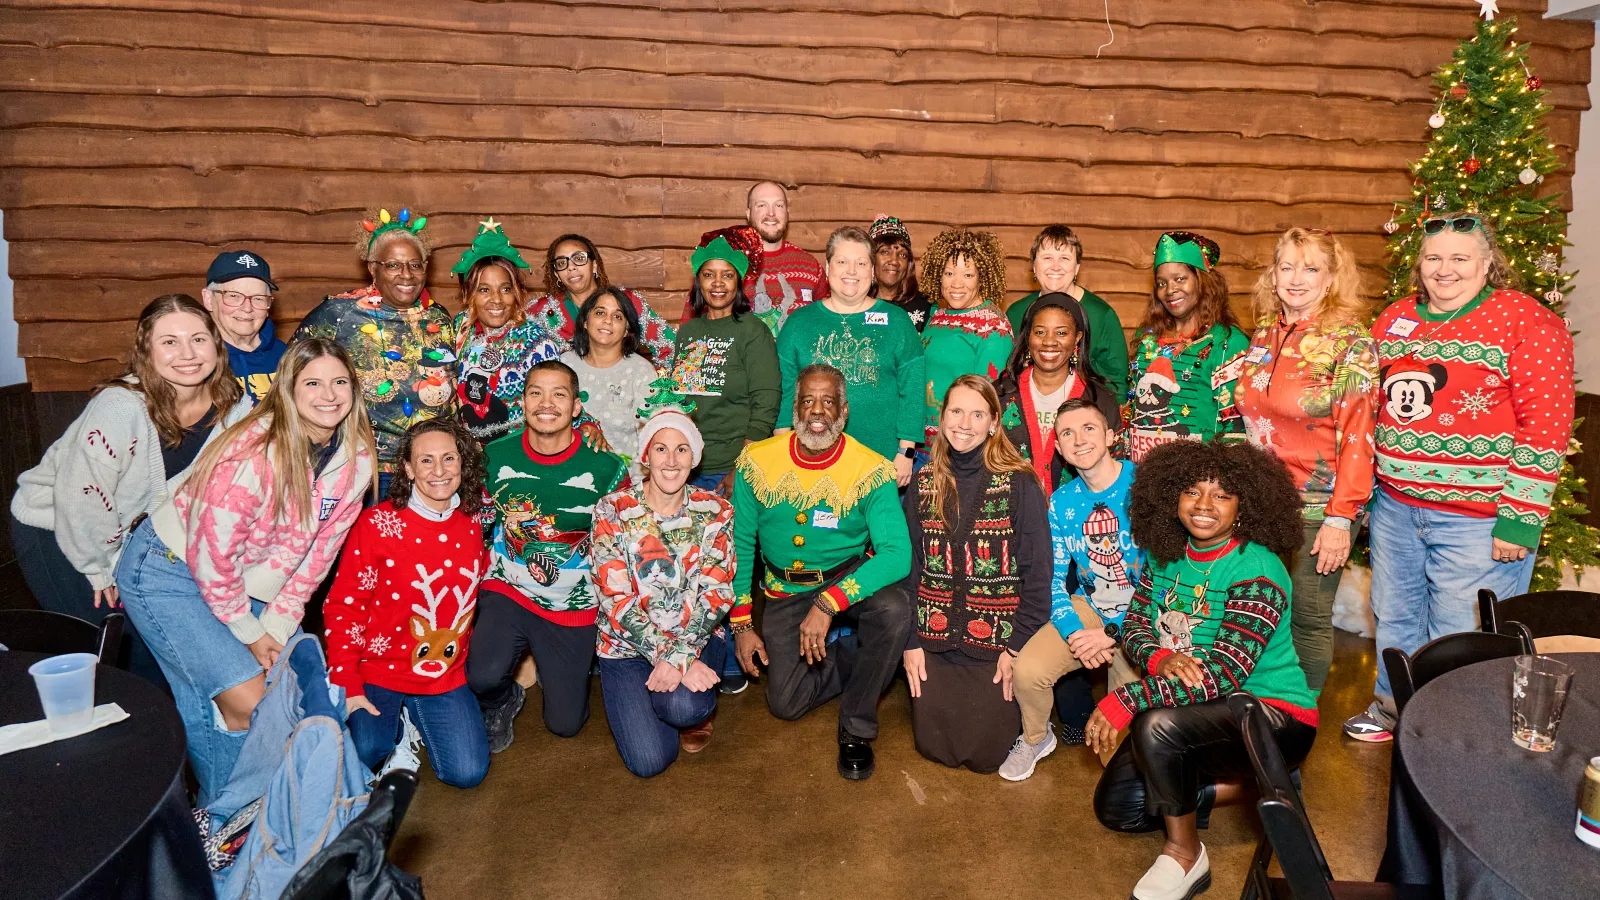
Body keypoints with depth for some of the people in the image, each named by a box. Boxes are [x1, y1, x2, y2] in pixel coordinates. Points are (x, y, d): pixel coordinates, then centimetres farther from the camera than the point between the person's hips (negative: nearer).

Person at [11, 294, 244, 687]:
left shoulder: (229, 406, -16)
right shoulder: (122, 406, -34)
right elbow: (82, 493, -26)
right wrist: (100, 569, -13)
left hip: (124, 529, 5)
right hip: (51, 526, -5)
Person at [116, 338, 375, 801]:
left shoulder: (356, 458, -10)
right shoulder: (253, 452, -30)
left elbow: (319, 549, -2)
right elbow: (211, 550, -23)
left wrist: (278, 625, -5)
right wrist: (248, 631, -12)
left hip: (249, 581, 6)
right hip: (170, 570, -6)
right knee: (247, 703, -13)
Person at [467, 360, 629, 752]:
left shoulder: (606, 467, -11)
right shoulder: (494, 458, -7)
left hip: (574, 606, 0)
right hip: (507, 591, 0)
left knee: (565, 723, 5)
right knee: (482, 677, -27)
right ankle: (503, 701, 12)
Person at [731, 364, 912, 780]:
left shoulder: (870, 470, -16)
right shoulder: (757, 462, -8)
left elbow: (897, 554, -27)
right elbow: (740, 546, 1)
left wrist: (828, 604, -36)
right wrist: (740, 623, -3)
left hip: (849, 577, -1)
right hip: (785, 590, 2)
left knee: (894, 609, -33)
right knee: (786, 702, -9)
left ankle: (856, 727, -9)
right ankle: (859, 658, 22)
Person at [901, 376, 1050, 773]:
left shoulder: (1020, 484, -8)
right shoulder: (924, 484, 3)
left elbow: (1038, 572, -8)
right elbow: (908, 565, 5)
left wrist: (1019, 645, -12)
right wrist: (911, 640, -1)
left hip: (997, 638, -3)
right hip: (935, 638, 3)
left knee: (985, 754, -1)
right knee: (935, 747, 3)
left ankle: (1012, 704, 30)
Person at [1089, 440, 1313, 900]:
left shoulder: (1258, 570, -20)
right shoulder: (1167, 556, 0)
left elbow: (1225, 673, -28)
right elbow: (1134, 627, 1)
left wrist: (1127, 700, -34)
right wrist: (1161, 658, -25)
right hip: (1193, 708, 7)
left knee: (1156, 727, -34)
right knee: (1115, 806, 0)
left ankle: (1184, 853, -9)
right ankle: (1238, 784, 16)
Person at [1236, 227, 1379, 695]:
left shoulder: (1350, 341, -9)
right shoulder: (1264, 332, 8)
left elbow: (1357, 436, -13)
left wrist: (1341, 517, -17)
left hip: (1318, 506, -5)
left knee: (1308, 618, 4)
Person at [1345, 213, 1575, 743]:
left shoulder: (1525, 322, -10)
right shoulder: (1394, 319, 8)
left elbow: (1547, 426, -13)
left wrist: (1520, 519, -17)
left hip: (1478, 517, -5)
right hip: (1395, 505, 6)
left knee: (1458, 637, 6)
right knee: (1395, 617, 20)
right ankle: (1393, 705, 41)